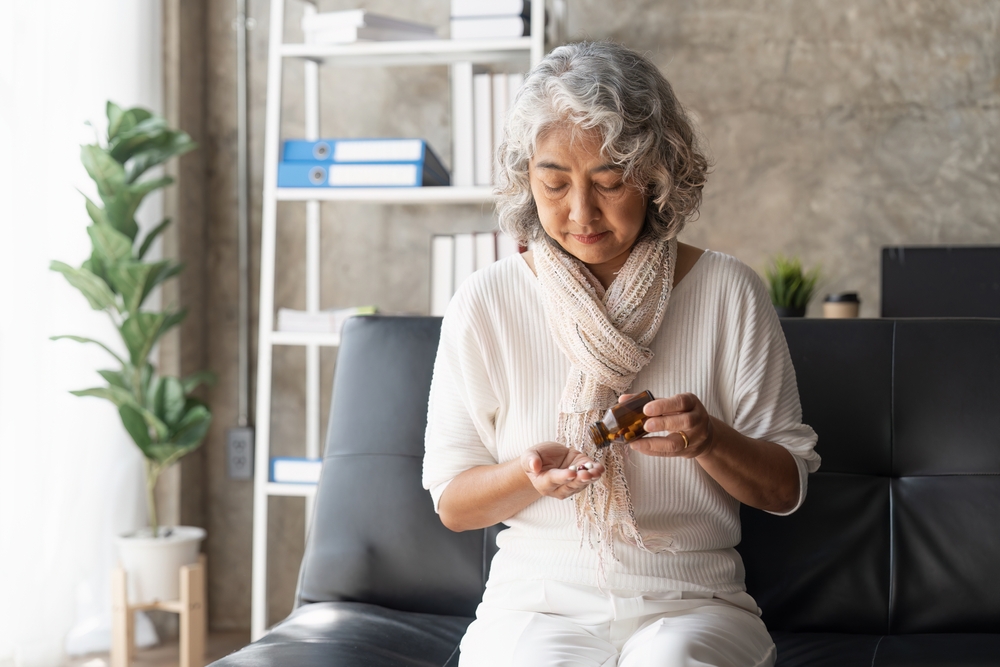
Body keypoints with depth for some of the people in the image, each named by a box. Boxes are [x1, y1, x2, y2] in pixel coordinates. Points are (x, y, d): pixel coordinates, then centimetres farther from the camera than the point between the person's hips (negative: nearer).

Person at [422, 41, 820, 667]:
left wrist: (709, 440, -17)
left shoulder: (729, 292, 1)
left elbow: (786, 488, 4)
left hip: (690, 602, 0)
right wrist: (530, 472, -15)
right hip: (537, 599, 0)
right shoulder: (485, 303, 1)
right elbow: (452, 502, 6)